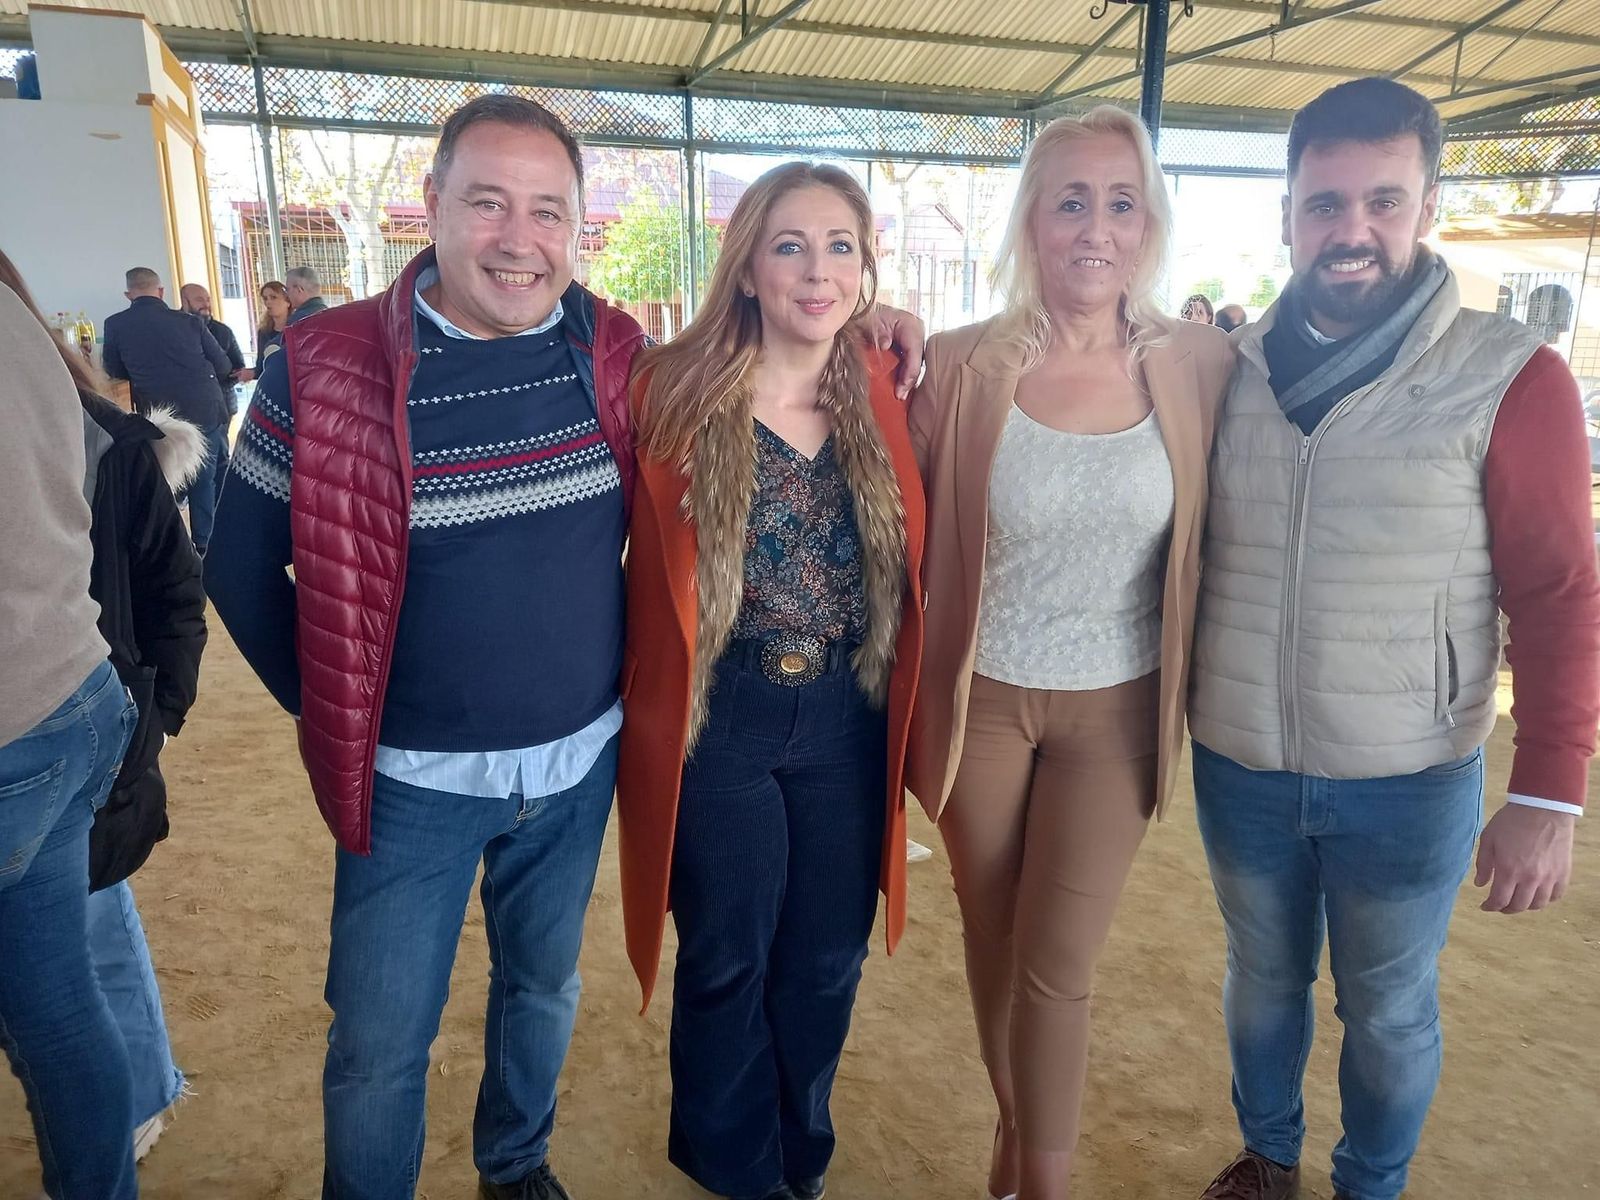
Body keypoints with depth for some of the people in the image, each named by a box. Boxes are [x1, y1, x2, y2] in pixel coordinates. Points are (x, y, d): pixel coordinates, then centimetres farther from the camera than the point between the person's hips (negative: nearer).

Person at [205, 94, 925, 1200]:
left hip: (582, 762, 3)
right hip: (415, 780, -3)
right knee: (379, 1047, 10)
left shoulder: (620, 354, -6)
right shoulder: (325, 365, -14)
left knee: (545, 991, 24)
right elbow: (242, 565, -3)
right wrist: (334, 710, -2)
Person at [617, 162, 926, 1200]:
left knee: (826, 963, 18)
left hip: (848, 719, 3)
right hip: (720, 720, -3)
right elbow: (648, 572, -6)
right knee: (727, 963, 15)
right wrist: (649, 710, -9)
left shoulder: (885, 396, 0)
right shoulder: (678, 392, -9)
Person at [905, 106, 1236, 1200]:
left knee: (1056, 966, 5)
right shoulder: (962, 367, -9)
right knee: (992, 940, 17)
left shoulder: (1200, 366, -6)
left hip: (1115, 709, 0)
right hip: (982, 697, 1)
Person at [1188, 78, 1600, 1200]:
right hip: (1238, 770, 3)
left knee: (1388, 1010, 17)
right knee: (1263, 981, 21)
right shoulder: (1228, 370, -1)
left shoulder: (1510, 377, -10)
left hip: (1408, 787, -2)